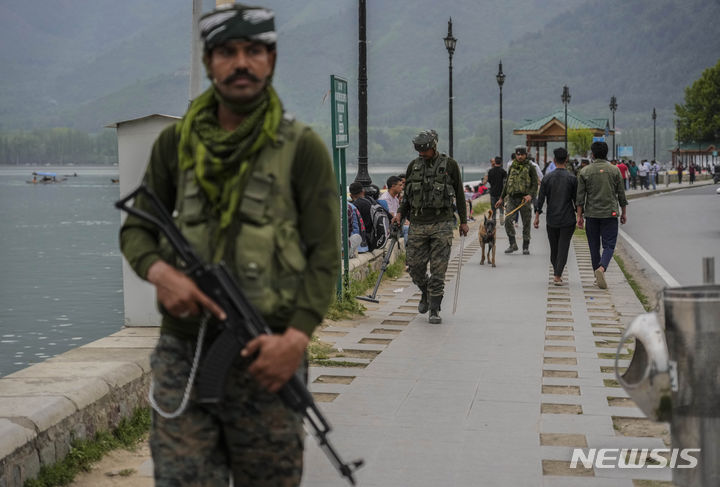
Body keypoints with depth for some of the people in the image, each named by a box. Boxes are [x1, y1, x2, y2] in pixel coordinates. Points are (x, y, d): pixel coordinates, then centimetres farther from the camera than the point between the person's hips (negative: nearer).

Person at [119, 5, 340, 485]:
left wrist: (297, 336, -16)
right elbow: (136, 228, 14)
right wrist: (159, 271, -9)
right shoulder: (176, 144, 8)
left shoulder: (302, 148, 0)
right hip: (182, 353, 2)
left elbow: (324, 256, -3)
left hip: (265, 357, -2)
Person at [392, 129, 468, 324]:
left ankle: (434, 310, 2)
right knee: (415, 266, 2)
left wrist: (463, 221, 6)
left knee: (438, 269, -5)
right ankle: (425, 292, 32)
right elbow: (407, 195, 18)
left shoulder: (449, 165, 0)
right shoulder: (414, 166, 9)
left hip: (442, 223, -3)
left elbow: (459, 194, 7)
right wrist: (400, 213, 2)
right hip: (417, 224, 3)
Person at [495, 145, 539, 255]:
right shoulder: (512, 167, 13)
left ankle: (526, 247, 14)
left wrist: (530, 195, -23)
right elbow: (507, 184, 22)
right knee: (508, 220, -15)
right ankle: (513, 244, -5)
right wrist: (501, 198, 19)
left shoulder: (530, 168, 1)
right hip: (511, 198, 3)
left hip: (524, 199, -3)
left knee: (526, 223, 3)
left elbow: (535, 184, -5)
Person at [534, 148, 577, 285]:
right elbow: (576, 199, -3)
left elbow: (541, 198, -3)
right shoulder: (572, 178, -6)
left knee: (554, 247, 15)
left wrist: (537, 216, 0)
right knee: (563, 247, -1)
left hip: (552, 219, 2)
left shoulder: (547, 178, -2)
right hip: (568, 220, -2)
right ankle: (557, 275, -10)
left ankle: (556, 273, 27)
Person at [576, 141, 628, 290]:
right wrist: (624, 213, 13)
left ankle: (597, 275, 19)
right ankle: (601, 268, -25)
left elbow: (580, 197, -3)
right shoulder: (614, 170, 0)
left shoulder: (585, 172, -1)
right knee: (609, 246, 0)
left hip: (591, 214, 1)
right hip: (610, 213, -1)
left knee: (594, 246, 12)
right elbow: (621, 194, 3)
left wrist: (579, 216, 2)